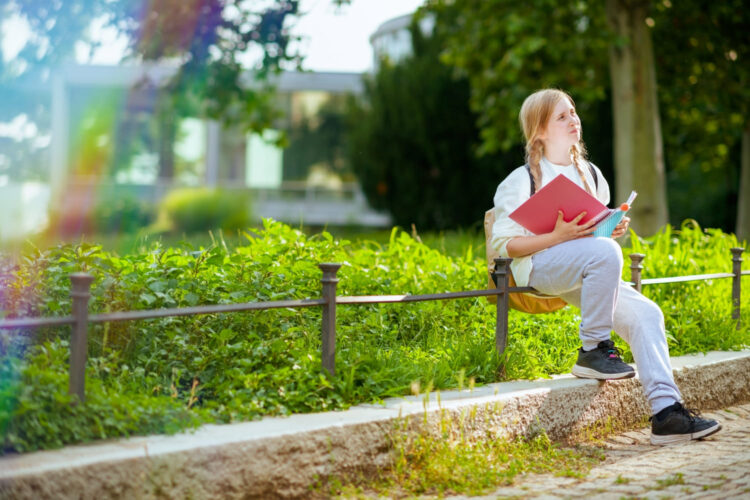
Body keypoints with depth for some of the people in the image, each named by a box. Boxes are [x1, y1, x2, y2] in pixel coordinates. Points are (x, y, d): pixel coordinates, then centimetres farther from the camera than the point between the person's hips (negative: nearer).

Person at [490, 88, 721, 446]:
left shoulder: (591, 175, 19)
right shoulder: (521, 181, -2)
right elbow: (502, 244, -9)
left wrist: (615, 229, 4)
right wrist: (557, 236, -21)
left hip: (585, 274, 6)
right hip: (539, 268, -6)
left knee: (645, 313, -18)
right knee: (606, 253, -35)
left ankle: (666, 411, -24)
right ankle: (593, 350, -21)